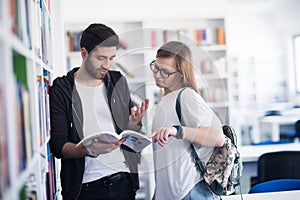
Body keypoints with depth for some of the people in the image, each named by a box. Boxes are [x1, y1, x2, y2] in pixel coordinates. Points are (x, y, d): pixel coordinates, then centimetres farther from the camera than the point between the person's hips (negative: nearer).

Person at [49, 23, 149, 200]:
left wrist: (134, 123, -9)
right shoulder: (61, 90, -6)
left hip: (124, 179, 4)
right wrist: (90, 150, -27)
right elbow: (58, 146, -10)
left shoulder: (119, 82, 7)